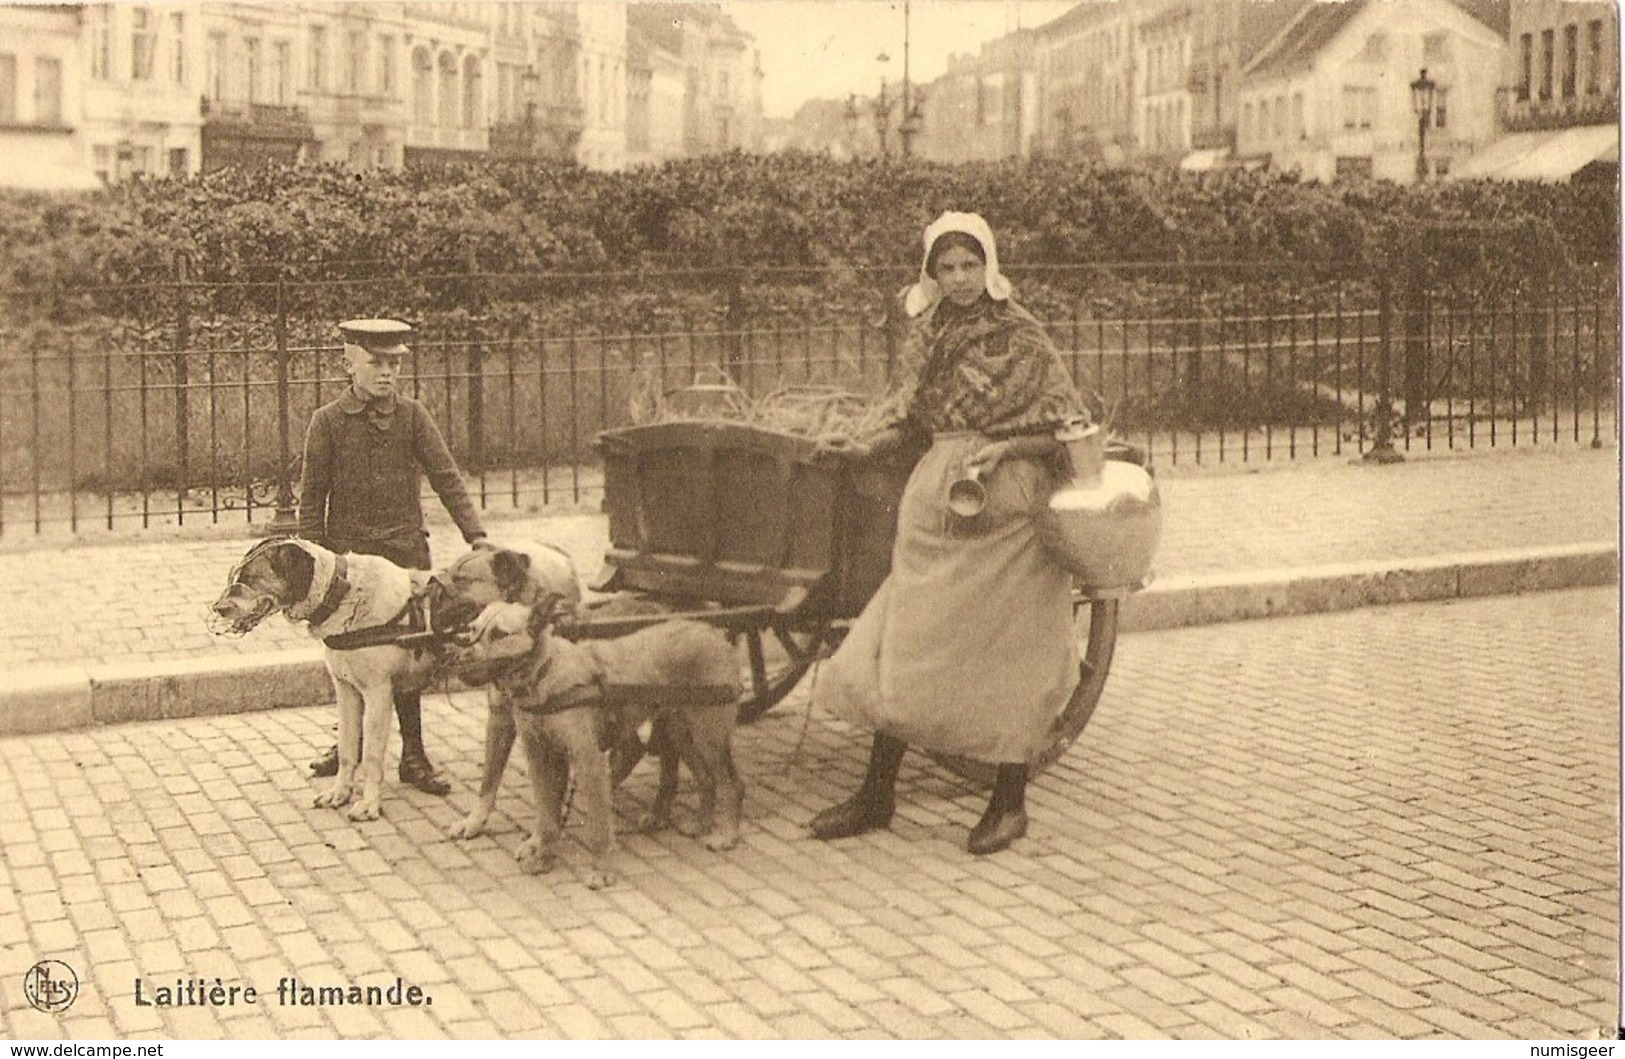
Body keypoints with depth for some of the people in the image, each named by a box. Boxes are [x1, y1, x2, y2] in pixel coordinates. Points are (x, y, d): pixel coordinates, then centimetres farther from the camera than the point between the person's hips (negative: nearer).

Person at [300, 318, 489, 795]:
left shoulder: (412, 415, 1)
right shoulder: (328, 421, -2)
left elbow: (446, 478, -1)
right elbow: (312, 498, 1)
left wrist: (476, 535, -10)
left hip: (405, 551, 1)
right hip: (347, 555, 0)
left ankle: (412, 755, 11)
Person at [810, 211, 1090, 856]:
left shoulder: (1022, 340, -5)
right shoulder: (927, 337, 10)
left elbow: (1068, 430, -5)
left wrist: (1002, 447, -17)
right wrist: (867, 448, 3)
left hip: (1004, 509, -5)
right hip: (933, 505, 5)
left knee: (1007, 655, 1)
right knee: (903, 647, 5)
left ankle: (1009, 803, 15)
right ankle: (876, 795, 15)